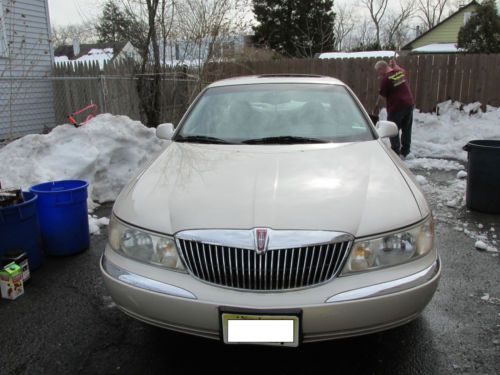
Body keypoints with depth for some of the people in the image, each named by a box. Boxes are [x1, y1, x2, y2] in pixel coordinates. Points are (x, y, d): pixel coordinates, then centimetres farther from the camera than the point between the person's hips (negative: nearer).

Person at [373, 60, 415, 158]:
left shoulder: (386, 78, -14)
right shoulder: (402, 71, 6)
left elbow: (382, 96, -6)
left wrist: (377, 104, 9)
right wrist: (394, 64, 28)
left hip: (396, 107, -7)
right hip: (409, 104, 7)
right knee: (407, 129, 15)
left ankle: (396, 153, 9)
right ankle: (405, 152, 25)